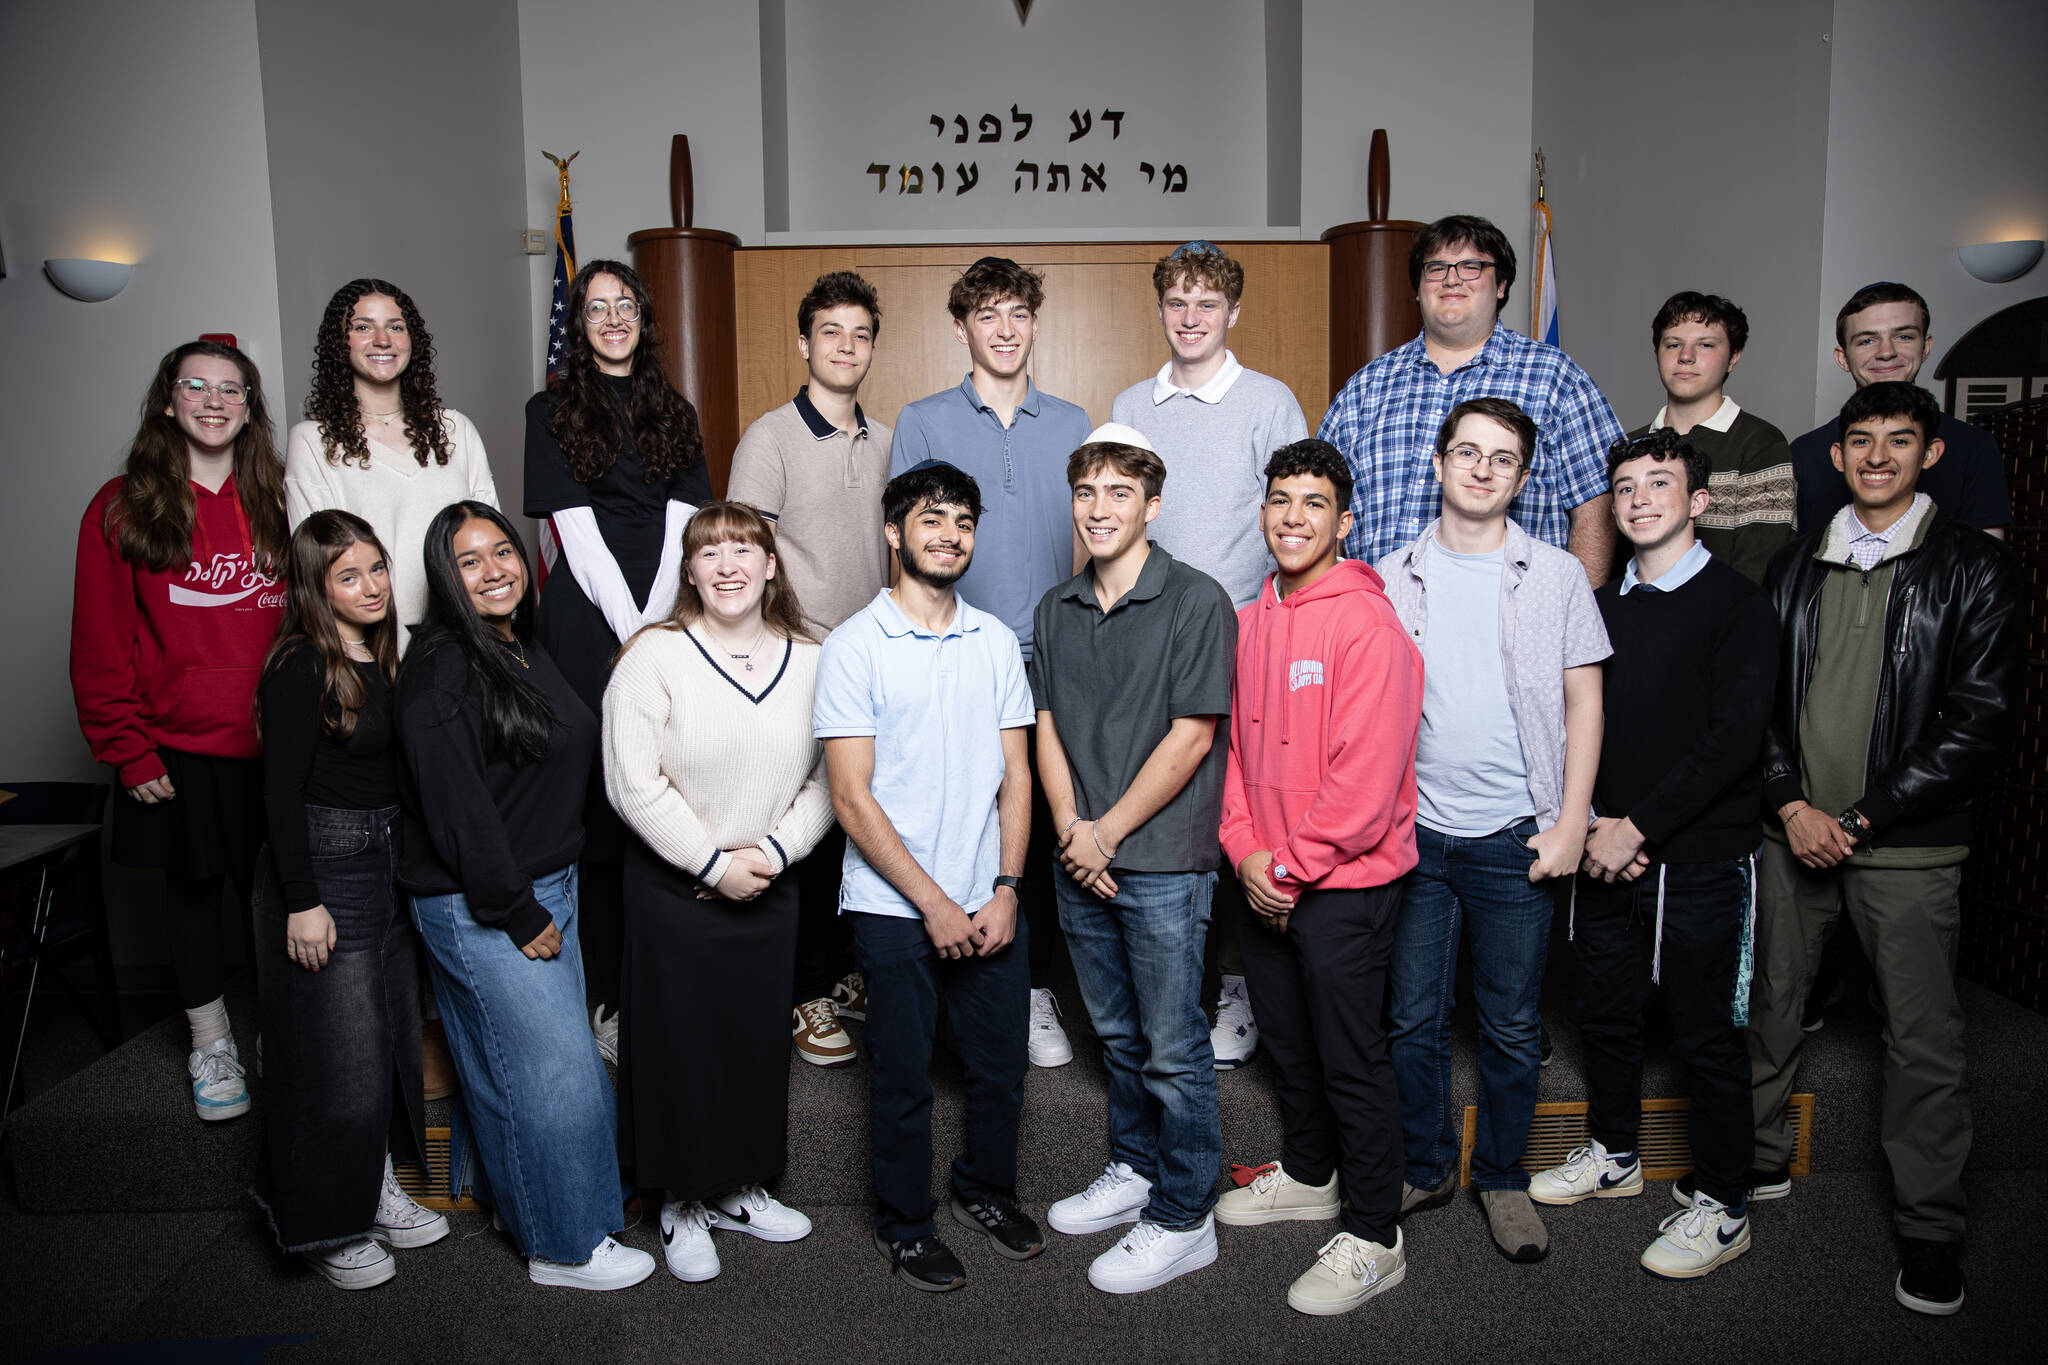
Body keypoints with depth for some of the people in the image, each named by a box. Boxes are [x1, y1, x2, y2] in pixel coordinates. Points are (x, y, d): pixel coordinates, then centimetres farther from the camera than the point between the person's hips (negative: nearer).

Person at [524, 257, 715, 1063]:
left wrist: (658, 624, -7)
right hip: (589, 623, -3)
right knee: (599, 808, -3)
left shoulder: (674, 413, 16)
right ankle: (612, 1000, 5)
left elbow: (681, 525, 7)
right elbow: (576, 528, -2)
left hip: (671, 618, 3)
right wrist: (630, 631, -10)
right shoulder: (552, 411, 7)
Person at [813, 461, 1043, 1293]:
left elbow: (1015, 777, 6)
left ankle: (986, 1191, 40)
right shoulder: (855, 646, -7)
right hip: (895, 908, -4)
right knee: (903, 1081, 9)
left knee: (1002, 1066, 15)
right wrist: (933, 904, -13)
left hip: (990, 903, 4)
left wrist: (1004, 890, -4)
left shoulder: (995, 640, 6)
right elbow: (852, 798, -11)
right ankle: (903, 1225, 31)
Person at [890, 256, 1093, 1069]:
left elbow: (1084, 544, 15)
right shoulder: (923, 424, 5)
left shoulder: (1071, 425, 11)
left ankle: (1034, 988, 19)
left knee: (1042, 825, 5)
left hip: (1050, 662, 2)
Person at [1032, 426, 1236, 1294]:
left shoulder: (1196, 602, -9)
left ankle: (1183, 1218, 17)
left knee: (1173, 1049, 3)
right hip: (1080, 861, 6)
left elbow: (1190, 737, -13)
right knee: (1116, 1034, 19)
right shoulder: (1056, 610, 9)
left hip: (1163, 863, -6)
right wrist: (1070, 831, -5)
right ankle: (1134, 1170, 36)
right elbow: (1047, 726, 9)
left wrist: (1109, 832, -12)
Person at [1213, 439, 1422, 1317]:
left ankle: (1374, 1240, 18)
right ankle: (1307, 1176, 42)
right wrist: (1246, 851, -2)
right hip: (1264, 881, 7)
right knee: (1287, 1041, 21)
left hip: (1344, 883, -7)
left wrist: (1294, 868, -15)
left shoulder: (1367, 625, -16)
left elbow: (1366, 775, -20)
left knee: (1351, 1059, 3)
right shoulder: (1250, 622, 7)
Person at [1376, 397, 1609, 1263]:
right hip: (1414, 831, 1)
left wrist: (1570, 822, -4)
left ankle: (1502, 1178, 27)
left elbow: (1583, 703, 2)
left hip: (1514, 834, -1)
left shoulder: (1556, 576, 2)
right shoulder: (1393, 577, 5)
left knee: (1512, 1025, 9)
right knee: (1414, 1018, 9)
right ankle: (1426, 1168, 27)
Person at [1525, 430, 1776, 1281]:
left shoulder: (1739, 606, -6)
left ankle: (1722, 1207, 19)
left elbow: (1733, 739, -14)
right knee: (1605, 1012, 16)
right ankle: (1614, 1156, 36)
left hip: (1700, 859, -5)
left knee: (1706, 1035, 4)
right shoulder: (1600, 607, 10)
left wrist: (1639, 827, -16)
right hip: (1606, 855, 5)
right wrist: (1593, 826, -5)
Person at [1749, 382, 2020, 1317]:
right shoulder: (1795, 566, 9)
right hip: (1793, 831, 3)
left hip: (1905, 845, -3)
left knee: (1923, 1039, 3)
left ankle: (1930, 1230, 18)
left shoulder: (1972, 567, -2)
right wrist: (1792, 805, -6)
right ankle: (1758, 1163, 31)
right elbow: (1758, 697, 8)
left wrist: (1863, 820, -11)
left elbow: (1982, 724, -7)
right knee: (1769, 1004, 13)